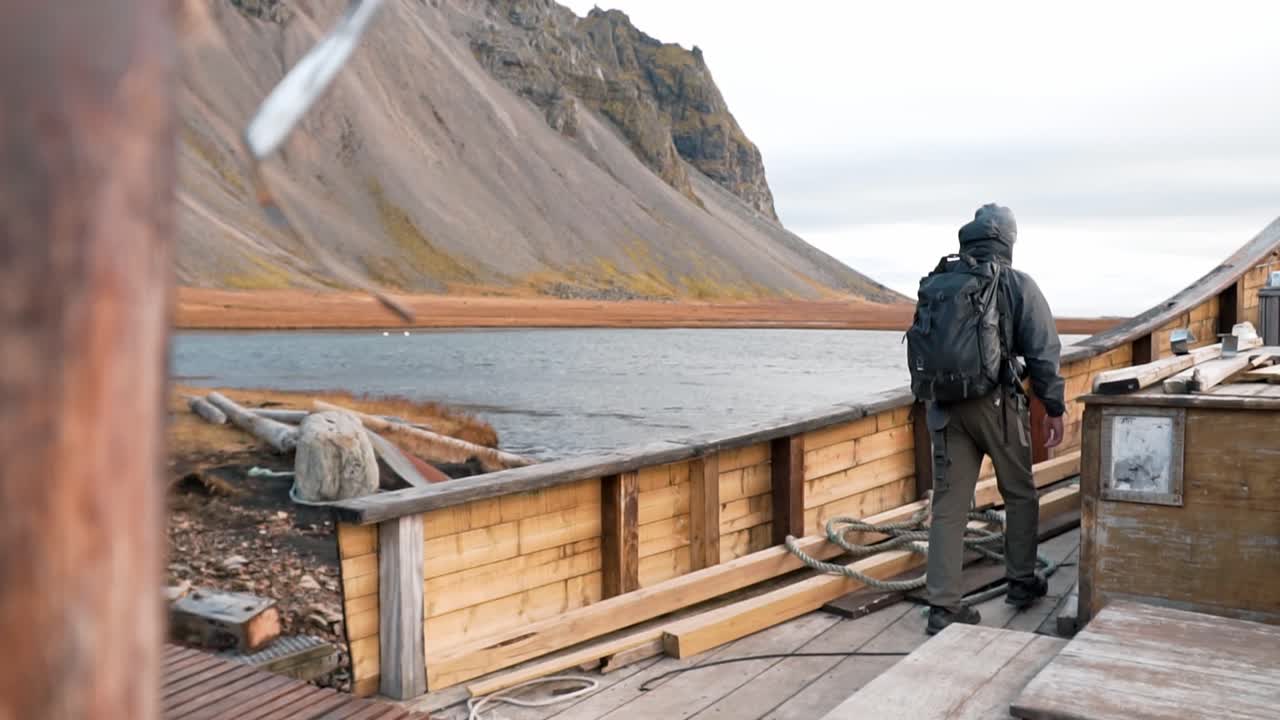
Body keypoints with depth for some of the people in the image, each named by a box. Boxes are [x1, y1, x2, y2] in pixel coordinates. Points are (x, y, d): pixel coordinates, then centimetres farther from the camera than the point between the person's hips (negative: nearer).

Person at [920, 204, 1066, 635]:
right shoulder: (1019, 286, -3)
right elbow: (1044, 354, -4)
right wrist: (1054, 409, 4)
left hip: (946, 407, 3)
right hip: (998, 405, -3)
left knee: (948, 504, 4)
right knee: (1019, 494, 18)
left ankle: (943, 604, 3)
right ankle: (1021, 582, 31)